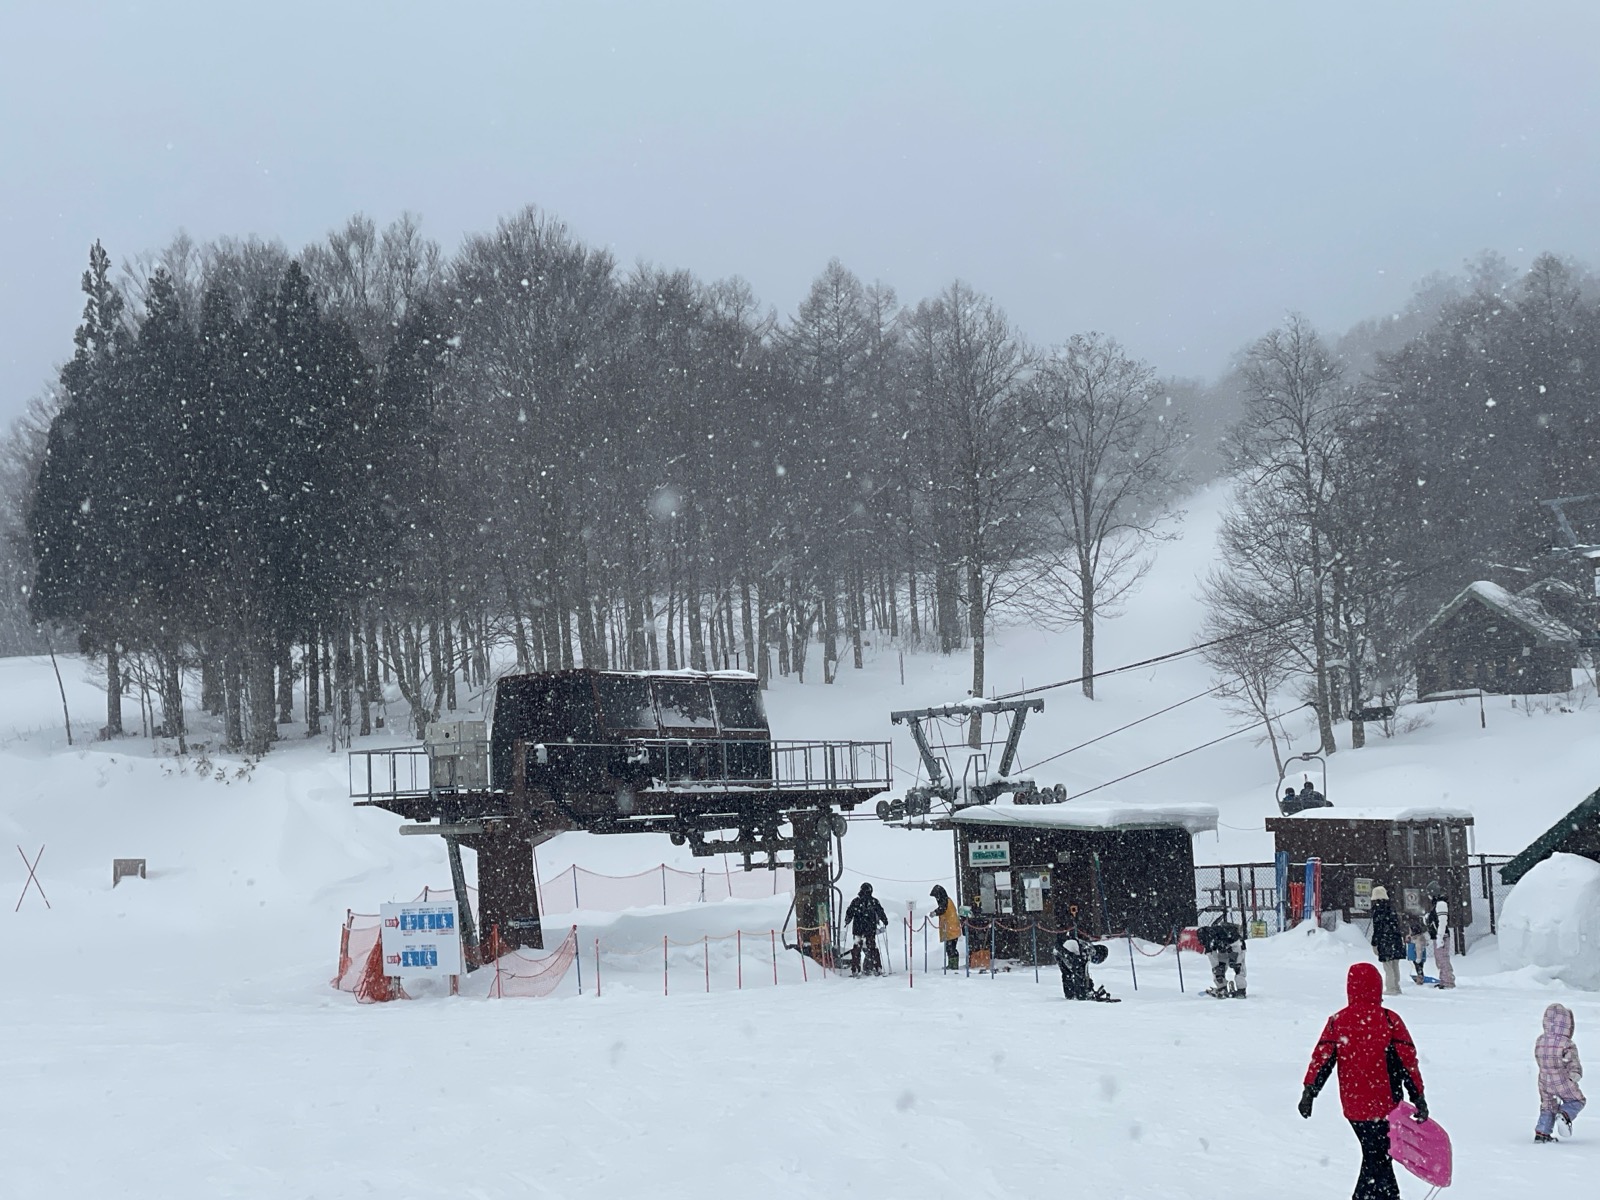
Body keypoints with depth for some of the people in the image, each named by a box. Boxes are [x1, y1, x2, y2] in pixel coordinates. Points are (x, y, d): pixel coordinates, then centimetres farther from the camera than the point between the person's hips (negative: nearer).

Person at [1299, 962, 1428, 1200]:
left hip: (1352, 1106, 4)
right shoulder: (1389, 1020, -9)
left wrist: (1309, 1092, 6)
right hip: (1384, 1105, -3)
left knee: (1375, 1155, 18)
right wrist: (1419, 1098, -2)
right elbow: (1407, 1062, -8)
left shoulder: (1337, 1022, -2)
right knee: (1378, 1157, 4)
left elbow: (1321, 1059, -2)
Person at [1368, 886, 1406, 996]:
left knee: (1388, 966, -2)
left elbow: (1377, 927, -12)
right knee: (1395, 965, 14)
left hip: (1385, 941, -7)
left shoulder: (1377, 908, -10)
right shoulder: (1391, 907, 10)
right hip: (1396, 940, 7)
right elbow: (1397, 923, 15)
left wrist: (1374, 944, -9)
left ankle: (1390, 988, -1)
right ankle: (1396, 986, 20)